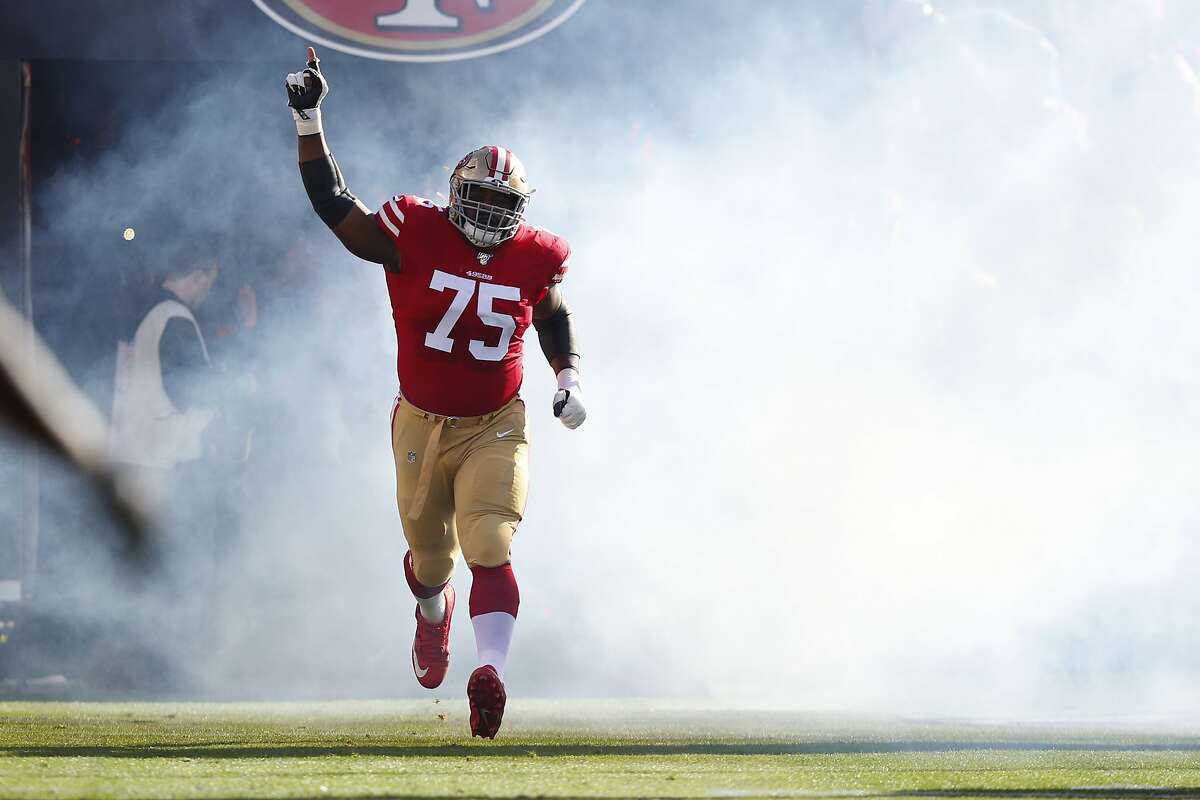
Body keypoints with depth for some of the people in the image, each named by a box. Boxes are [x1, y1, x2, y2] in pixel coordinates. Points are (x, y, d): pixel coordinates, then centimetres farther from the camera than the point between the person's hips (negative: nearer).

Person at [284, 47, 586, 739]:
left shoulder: (535, 261, -5)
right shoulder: (415, 238, -11)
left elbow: (555, 318, 16)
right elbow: (334, 205, -9)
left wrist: (570, 379, 3)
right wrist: (309, 122, -15)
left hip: (496, 430, -1)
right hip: (422, 425, 1)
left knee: (489, 550, -20)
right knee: (431, 559, 16)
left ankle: (492, 672, -32)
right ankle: (434, 611, 53)